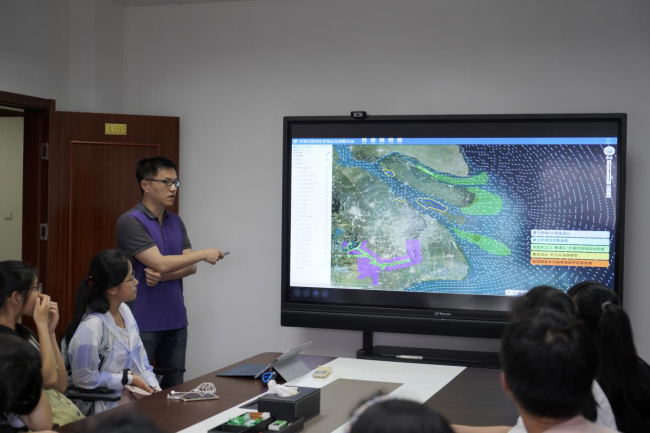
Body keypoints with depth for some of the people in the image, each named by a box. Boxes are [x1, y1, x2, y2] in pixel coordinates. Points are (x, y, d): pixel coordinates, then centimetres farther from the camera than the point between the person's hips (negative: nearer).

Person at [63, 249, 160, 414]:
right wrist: (129, 379, -13)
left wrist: (154, 387, 1)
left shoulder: (124, 310, 6)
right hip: (110, 405, -7)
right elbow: (85, 378, -15)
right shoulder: (91, 326, -21)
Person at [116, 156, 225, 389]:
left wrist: (161, 276, -14)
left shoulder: (176, 222, 11)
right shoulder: (130, 221, -12)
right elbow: (160, 263, -20)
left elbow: (190, 267, 4)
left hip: (176, 321, 7)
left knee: (174, 387, 12)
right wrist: (203, 254, -13)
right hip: (143, 323, -6)